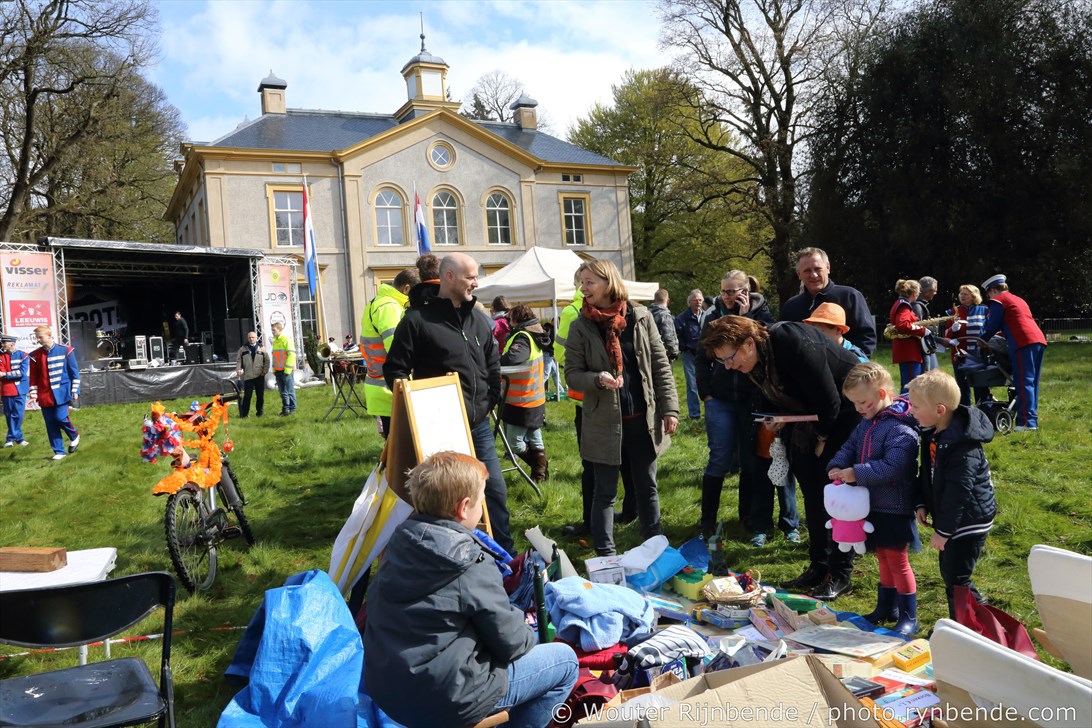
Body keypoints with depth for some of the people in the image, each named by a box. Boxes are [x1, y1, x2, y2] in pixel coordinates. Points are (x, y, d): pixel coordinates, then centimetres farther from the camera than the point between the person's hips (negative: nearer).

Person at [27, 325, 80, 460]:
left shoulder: (65, 351, -3)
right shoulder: (35, 355, 5)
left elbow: (74, 372, 0)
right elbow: (33, 377, 9)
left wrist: (75, 390, -4)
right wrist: (33, 395, 4)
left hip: (62, 392, -3)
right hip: (45, 395, 3)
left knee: (61, 417, -15)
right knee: (50, 424, 3)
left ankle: (74, 436, 15)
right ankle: (59, 451, 11)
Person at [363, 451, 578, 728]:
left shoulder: (400, 541, -2)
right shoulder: (473, 566, -22)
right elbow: (512, 645, -13)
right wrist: (529, 635, 11)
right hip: (442, 702, -7)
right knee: (565, 660, 8)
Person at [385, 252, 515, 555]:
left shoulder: (480, 319, 10)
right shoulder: (418, 319, -10)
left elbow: (493, 365, 21)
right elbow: (394, 370, -8)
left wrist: (491, 400, 10)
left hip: (479, 424, 6)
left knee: (495, 489, 11)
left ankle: (505, 553, 26)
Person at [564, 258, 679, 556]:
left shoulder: (640, 318, 0)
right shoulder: (581, 327, -3)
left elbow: (661, 366, 3)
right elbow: (572, 373, -1)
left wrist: (669, 408, -1)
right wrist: (598, 380, -22)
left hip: (643, 419, 2)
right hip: (604, 422, -2)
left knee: (647, 487, 15)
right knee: (605, 492, 7)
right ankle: (606, 554, 17)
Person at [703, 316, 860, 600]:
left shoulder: (793, 343, -32)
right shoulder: (753, 364, -6)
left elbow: (829, 399, -26)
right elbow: (778, 401, 12)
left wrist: (823, 439, -14)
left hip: (846, 413, -8)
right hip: (814, 417, 8)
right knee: (812, 490, 8)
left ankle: (840, 574, 2)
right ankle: (818, 566, 18)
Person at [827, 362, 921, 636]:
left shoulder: (901, 429, -23)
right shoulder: (868, 422, 7)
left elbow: (892, 467, -31)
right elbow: (849, 447, 10)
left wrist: (855, 473, -30)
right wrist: (837, 467, -10)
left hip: (894, 508, -8)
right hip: (873, 505, 8)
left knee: (897, 560, 4)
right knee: (883, 557, 20)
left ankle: (909, 617, 18)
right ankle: (886, 607, 35)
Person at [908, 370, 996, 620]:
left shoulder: (963, 445, -26)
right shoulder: (932, 434, 3)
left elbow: (958, 491, -25)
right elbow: (928, 475, 15)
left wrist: (943, 531, -21)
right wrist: (922, 505, 5)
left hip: (968, 521, -10)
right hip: (949, 517, 10)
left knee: (956, 579, -4)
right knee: (948, 573, 18)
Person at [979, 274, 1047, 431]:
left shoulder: (998, 301, 4)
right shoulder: (1018, 299, 30)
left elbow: (991, 327, 3)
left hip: (1024, 343, -8)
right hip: (1039, 340, 8)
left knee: (1024, 383, -12)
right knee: (1032, 383, 10)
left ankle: (1027, 422, -17)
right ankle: (1033, 419, 10)